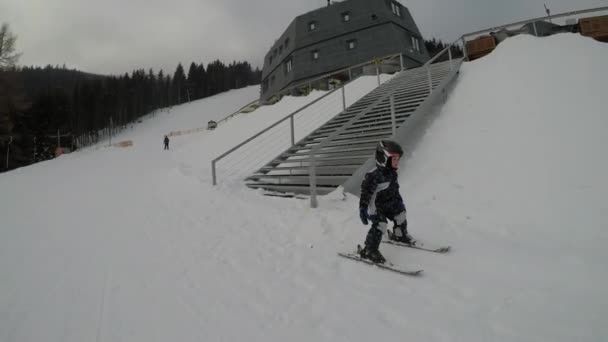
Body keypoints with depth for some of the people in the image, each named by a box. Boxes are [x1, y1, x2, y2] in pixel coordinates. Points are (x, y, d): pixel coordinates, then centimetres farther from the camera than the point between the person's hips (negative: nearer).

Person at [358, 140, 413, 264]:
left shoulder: (392, 173, 0)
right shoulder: (374, 175, -29)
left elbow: (395, 189, 17)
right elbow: (366, 192, -27)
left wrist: (398, 201, 24)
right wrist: (362, 209, -28)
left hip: (389, 204, 9)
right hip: (376, 207, -9)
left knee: (401, 216, 19)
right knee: (380, 225, -19)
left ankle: (399, 235, 48)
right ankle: (369, 250, -8)